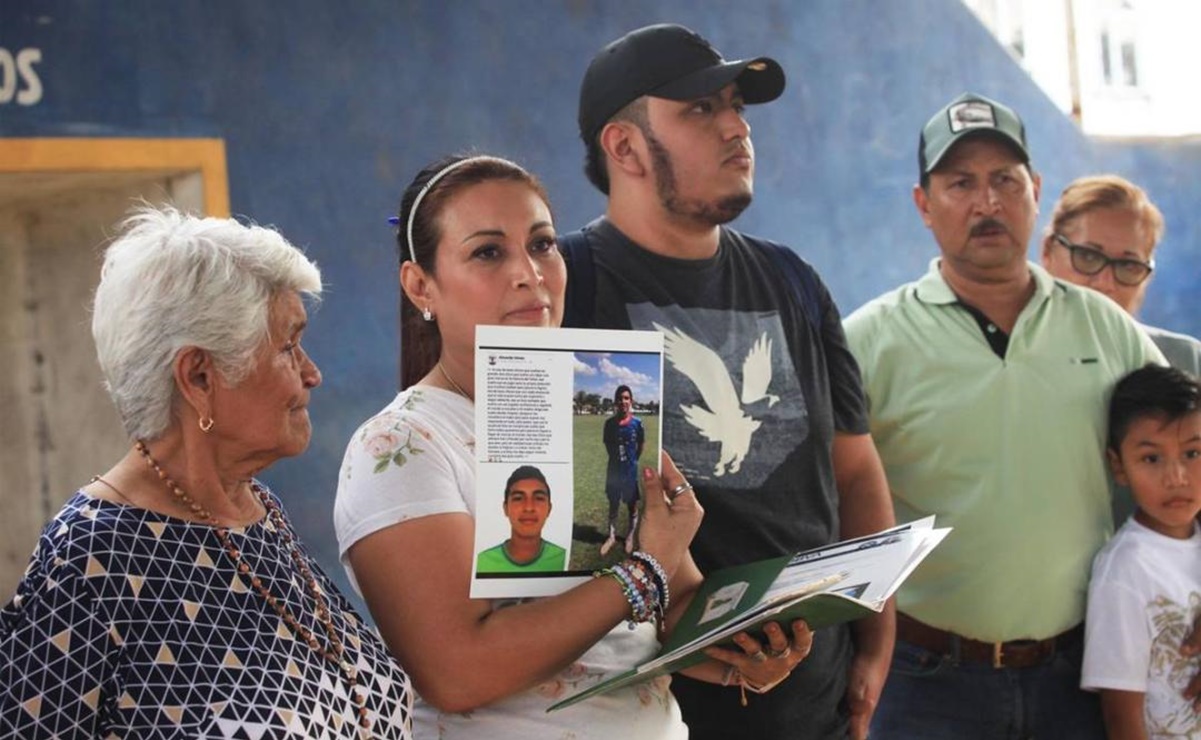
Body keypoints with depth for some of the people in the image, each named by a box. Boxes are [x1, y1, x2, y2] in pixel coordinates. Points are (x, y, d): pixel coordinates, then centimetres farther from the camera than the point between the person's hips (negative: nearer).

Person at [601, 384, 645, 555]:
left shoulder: (637, 423, -12)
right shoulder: (609, 423, -7)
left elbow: (641, 445, 2)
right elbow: (607, 445, 7)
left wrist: (631, 461, 5)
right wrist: (617, 459, 8)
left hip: (630, 470, -2)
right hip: (614, 468, 2)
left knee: (632, 506, 9)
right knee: (613, 504, 14)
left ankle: (630, 538, 27)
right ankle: (612, 537, 29)